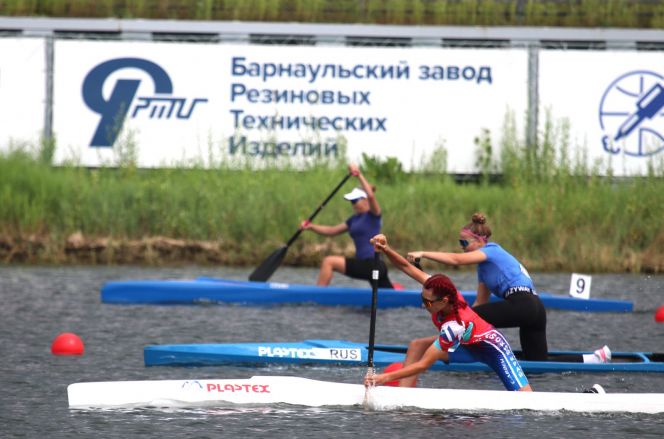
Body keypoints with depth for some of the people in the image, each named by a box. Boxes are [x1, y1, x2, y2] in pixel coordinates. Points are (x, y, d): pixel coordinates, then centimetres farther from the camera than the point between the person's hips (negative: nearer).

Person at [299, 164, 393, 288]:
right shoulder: (355, 220, 21)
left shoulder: (373, 215, -3)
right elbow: (332, 231, 22)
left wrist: (359, 175, -24)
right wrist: (311, 226, 10)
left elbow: (371, 196, -23)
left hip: (373, 265, -10)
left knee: (329, 262, -14)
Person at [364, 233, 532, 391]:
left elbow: (423, 365, -37)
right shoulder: (443, 290, -23)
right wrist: (386, 249, -35)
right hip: (467, 344, 8)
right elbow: (406, 267, -18)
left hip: (492, 347, -8)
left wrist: (387, 377, -39)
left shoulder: (454, 326, -40)